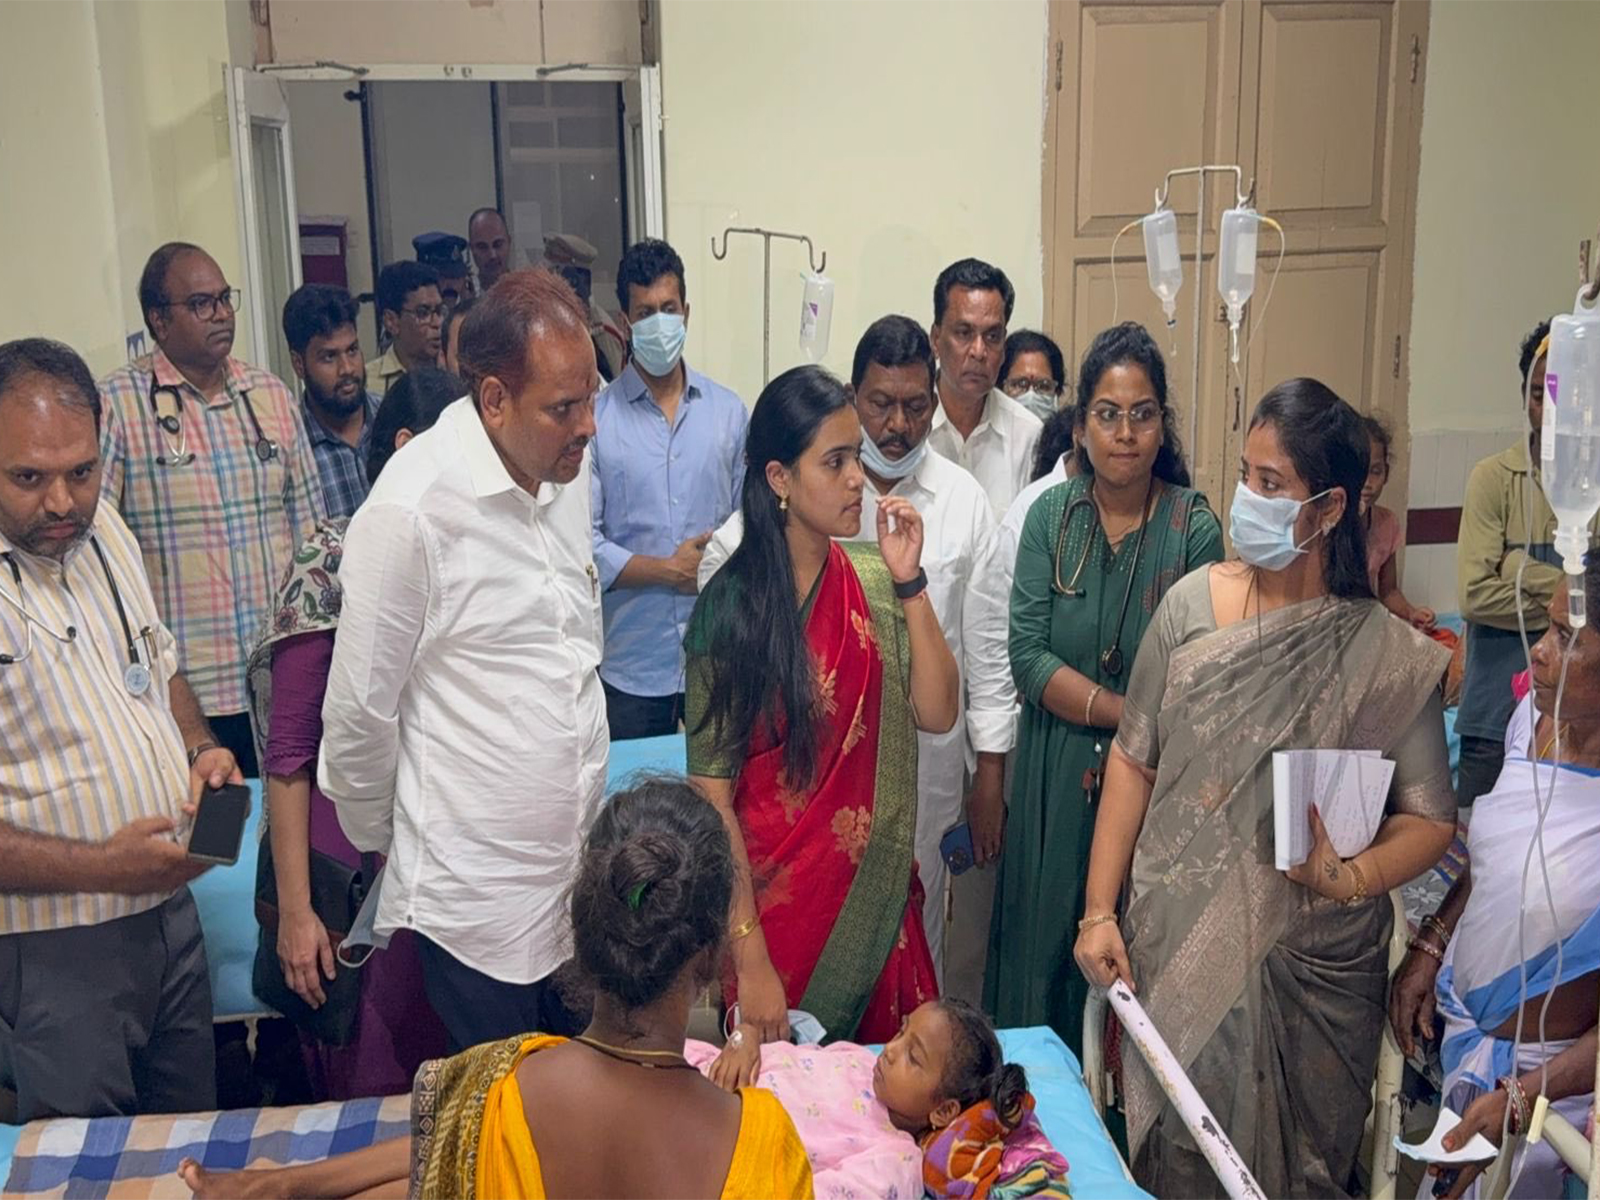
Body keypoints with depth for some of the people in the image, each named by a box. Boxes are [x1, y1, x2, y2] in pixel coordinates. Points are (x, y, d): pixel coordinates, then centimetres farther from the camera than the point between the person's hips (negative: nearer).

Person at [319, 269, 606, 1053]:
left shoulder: (567, 471, 3)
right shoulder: (410, 511, -20)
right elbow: (359, 715, -11)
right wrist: (378, 841, 3)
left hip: (577, 869, 6)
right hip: (474, 900, -6)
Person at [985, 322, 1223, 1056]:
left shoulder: (1193, 528, -6)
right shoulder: (1051, 516, 0)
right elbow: (1027, 657, -8)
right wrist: (1130, 712, -16)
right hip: (1055, 776, 2)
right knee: (1045, 947, 9)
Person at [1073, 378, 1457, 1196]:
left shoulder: (1388, 654, -9)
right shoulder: (1192, 603, -4)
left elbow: (1429, 818, -5)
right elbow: (1134, 762, 0)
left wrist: (1351, 878, -24)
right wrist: (1099, 909, -2)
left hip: (1314, 972, -1)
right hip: (1177, 951, 1)